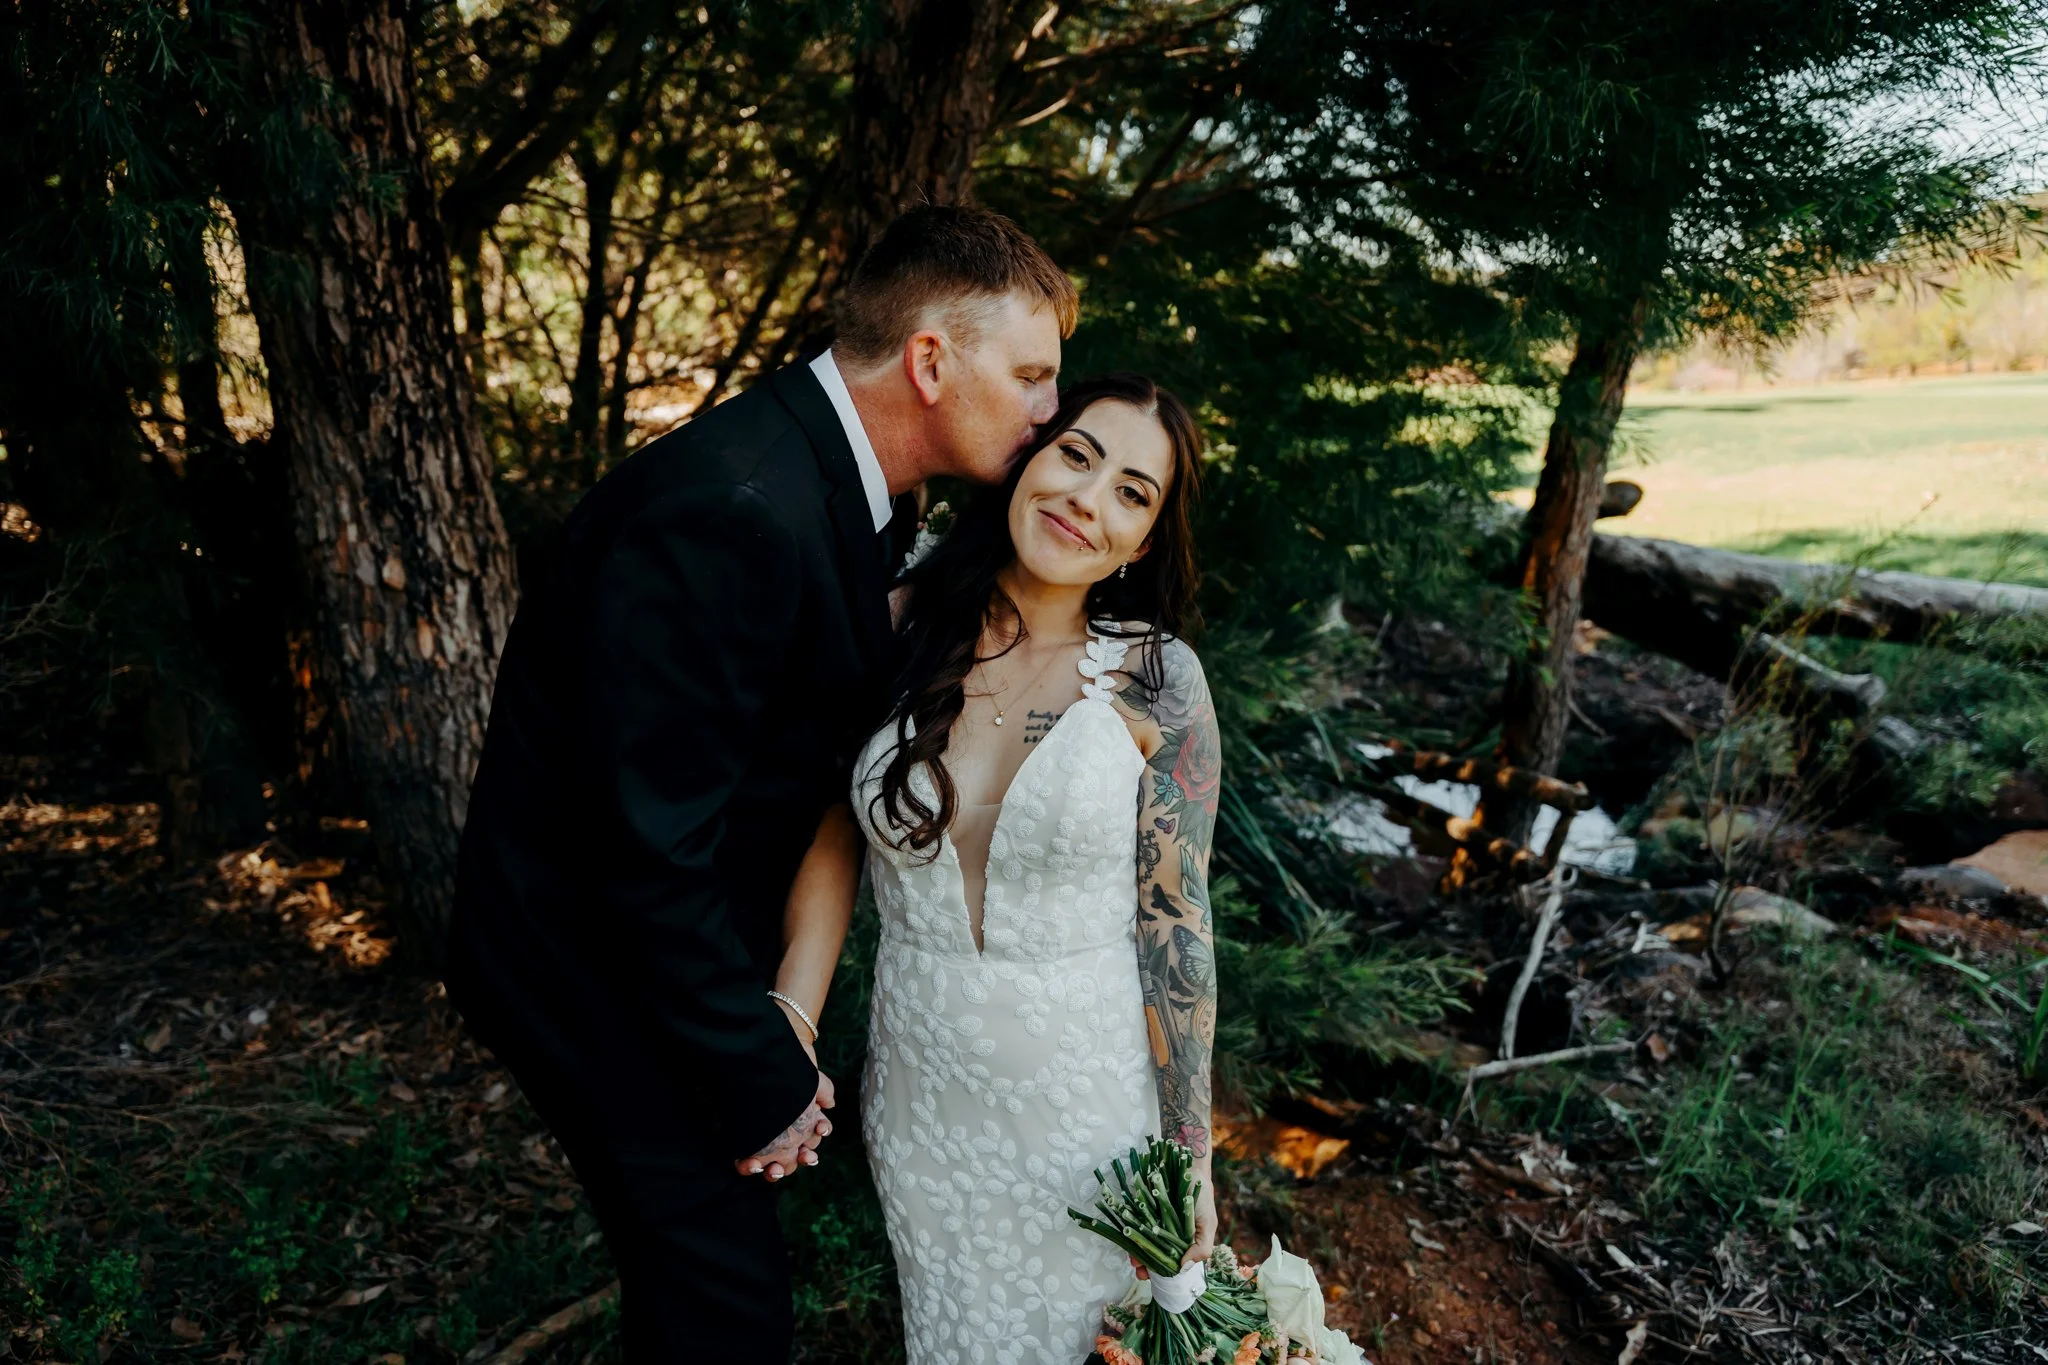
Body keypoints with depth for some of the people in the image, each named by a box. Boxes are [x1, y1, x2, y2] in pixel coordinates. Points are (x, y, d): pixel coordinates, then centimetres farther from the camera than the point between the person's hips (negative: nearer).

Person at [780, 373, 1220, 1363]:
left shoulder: (1154, 677, -14)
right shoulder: (902, 629, -8)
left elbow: (1173, 922, -10)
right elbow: (830, 838, -2)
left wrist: (1189, 1157, -6)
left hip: (1089, 1092, -2)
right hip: (921, 1087, 2)